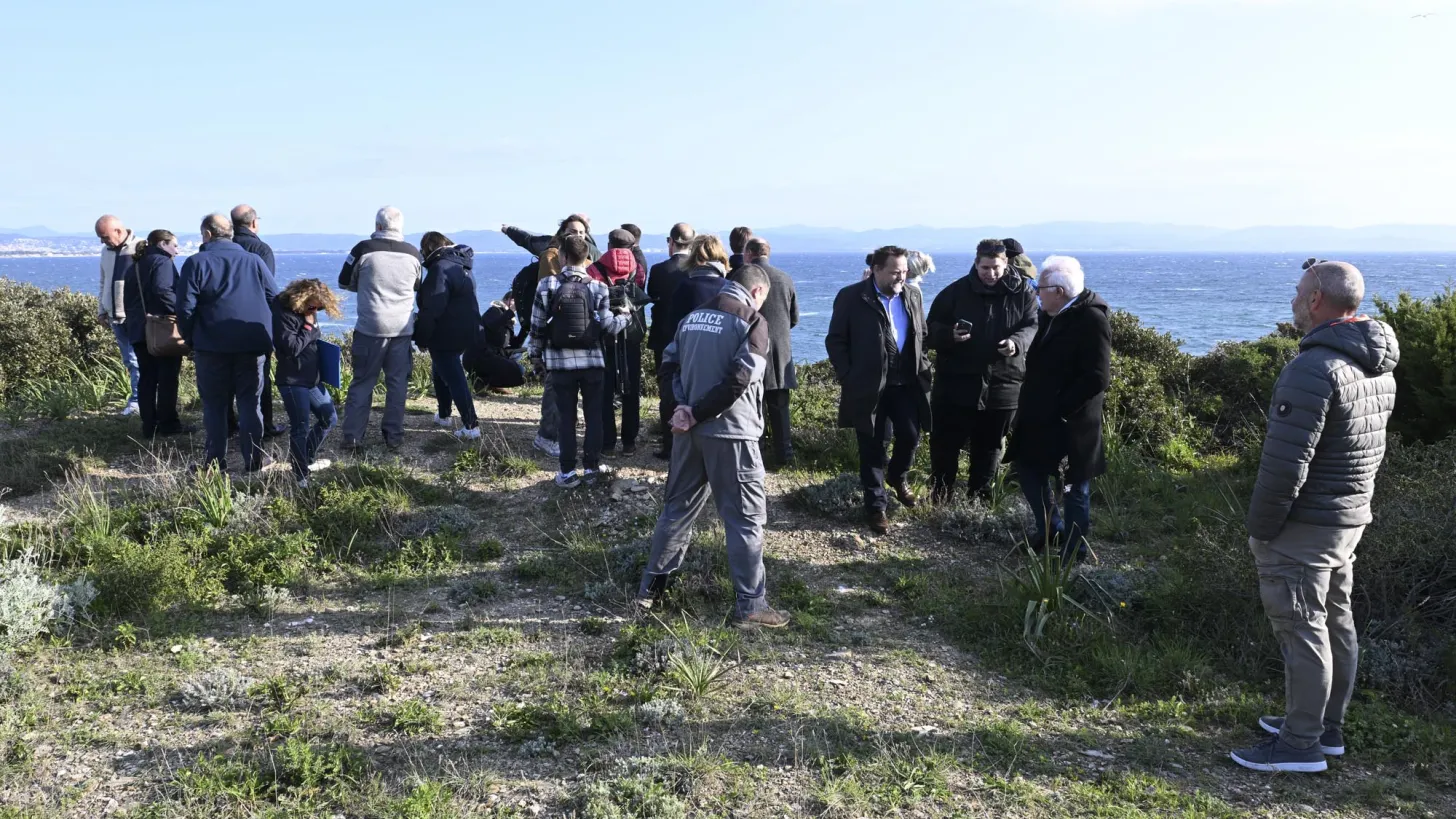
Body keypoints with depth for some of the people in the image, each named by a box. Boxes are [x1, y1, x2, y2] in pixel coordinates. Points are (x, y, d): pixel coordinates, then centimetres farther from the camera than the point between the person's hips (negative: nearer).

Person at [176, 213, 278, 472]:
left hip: (212, 346, -2)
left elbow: (185, 308, -7)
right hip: (253, 345, 2)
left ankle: (216, 461, 10)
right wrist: (266, 337, 15)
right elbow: (274, 301, 6)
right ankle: (253, 460, 5)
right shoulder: (254, 261, 8)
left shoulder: (196, 262, -1)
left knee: (214, 405, 8)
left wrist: (190, 339, 7)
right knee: (251, 403, 7)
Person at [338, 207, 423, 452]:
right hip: (403, 329, 2)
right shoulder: (413, 253, 2)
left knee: (362, 383, 6)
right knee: (397, 383, 8)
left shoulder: (364, 249, -7)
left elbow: (344, 282, 5)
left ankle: (352, 436, 5)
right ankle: (394, 436, 9)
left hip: (370, 327, -2)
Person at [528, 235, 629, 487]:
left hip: (560, 362, 0)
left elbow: (537, 325, -2)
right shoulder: (598, 288, -3)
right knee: (593, 415, 11)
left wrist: (536, 355, 12)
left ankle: (567, 472, 8)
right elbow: (608, 327, -3)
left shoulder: (547, 285, -4)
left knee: (566, 417, 6)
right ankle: (592, 466, 16)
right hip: (592, 361, 0)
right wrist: (624, 315, 18)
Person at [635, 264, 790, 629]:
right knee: (746, 517, 2)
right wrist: (697, 413, -13)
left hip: (690, 429, 6)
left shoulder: (694, 315, 12)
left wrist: (683, 405, -4)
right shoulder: (752, 321, -8)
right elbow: (739, 379, -19)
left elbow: (669, 362, 8)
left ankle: (651, 588, 25)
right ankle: (750, 605, 4)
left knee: (678, 507, 18)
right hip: (730, 431, -6)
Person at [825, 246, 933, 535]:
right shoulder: (852, 297, -7)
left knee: (911, 436, 2)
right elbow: (835, 340, -5)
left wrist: (922, 366, 5)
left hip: (906, 383, 4)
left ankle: (897, 476, 34)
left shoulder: (912, 296, 7)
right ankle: (876, 506, 14)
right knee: (873, 447, 3)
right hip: (869, 387, -4)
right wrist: (848, 377, -10)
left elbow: (922, 335, 18)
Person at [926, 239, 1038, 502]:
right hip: (956, 382, -1)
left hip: (1002, 384, 1)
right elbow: (932, 326, 2)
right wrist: (950, 335, -20)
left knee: (989, 447, 13)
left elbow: (1033, 327, 0)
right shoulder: (957, 290, -2)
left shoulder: (1022, 292, 0)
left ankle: (979, 500, 27)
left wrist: (1017, 342, -22)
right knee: (945, 443, 0)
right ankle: (939, 499, 12)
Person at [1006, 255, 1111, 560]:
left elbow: (1096, 378, -24)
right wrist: (1032, 403, 7)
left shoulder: (1091, 320, -19)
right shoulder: (1050, 315, 6)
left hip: (1070, 424, -8)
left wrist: (1058, 409, -21)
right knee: (1029, 472, 18)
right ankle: (1050, 530, 39)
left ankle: (1073, 554, 20)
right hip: (1040, 418, 8)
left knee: (1074, 488, 6)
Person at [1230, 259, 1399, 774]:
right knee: (1336, 622, 17)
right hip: (1352, 519, 10)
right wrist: (1353, 499, 20)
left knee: (1301, 629, -1)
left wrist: (1260, 528, -15)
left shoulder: (1314, 369, -24)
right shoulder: (1379, 367, 7)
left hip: (1304, 527, -10)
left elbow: (1285, 464, -25)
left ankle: (1301, 743, 7)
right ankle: (1327, 726, 30)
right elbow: (1372, 449, 15)